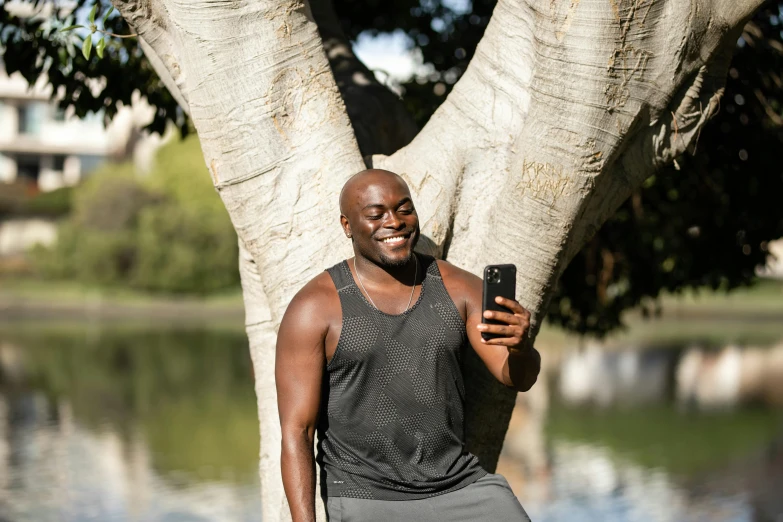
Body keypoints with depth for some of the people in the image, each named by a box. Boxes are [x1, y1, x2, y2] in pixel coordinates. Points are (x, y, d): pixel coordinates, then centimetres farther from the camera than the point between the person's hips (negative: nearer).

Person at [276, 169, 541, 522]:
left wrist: (519, 347, -29)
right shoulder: (314, 309, -7)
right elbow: (296, 433, -9)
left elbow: (518, 377, -5)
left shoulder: (458, 288, 3)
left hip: (461, 486, 3)